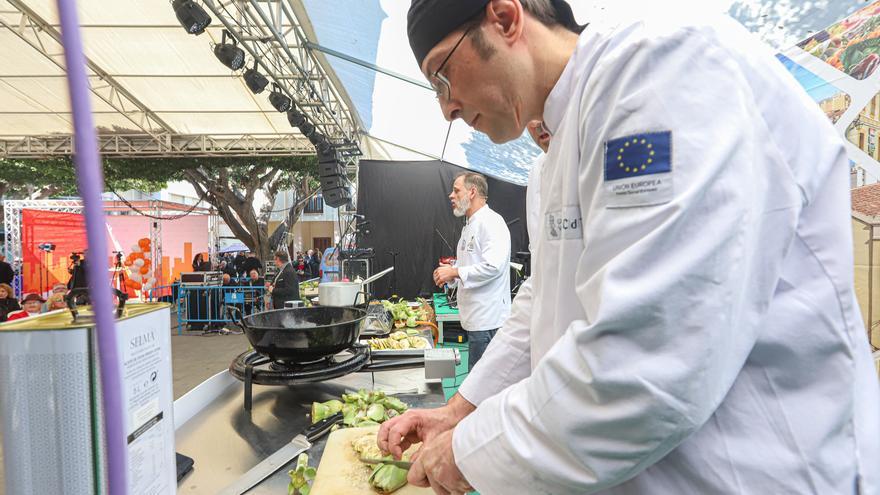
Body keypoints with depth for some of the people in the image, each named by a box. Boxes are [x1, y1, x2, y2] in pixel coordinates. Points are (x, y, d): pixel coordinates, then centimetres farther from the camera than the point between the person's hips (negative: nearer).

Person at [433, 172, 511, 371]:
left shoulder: (491, 222, -14)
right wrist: (450, 273, 7)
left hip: (487, 318, -10)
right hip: (475, 317, 10)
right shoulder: (470, 226, 19)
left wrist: (455, 272, -18)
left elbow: (493, 266, -26)